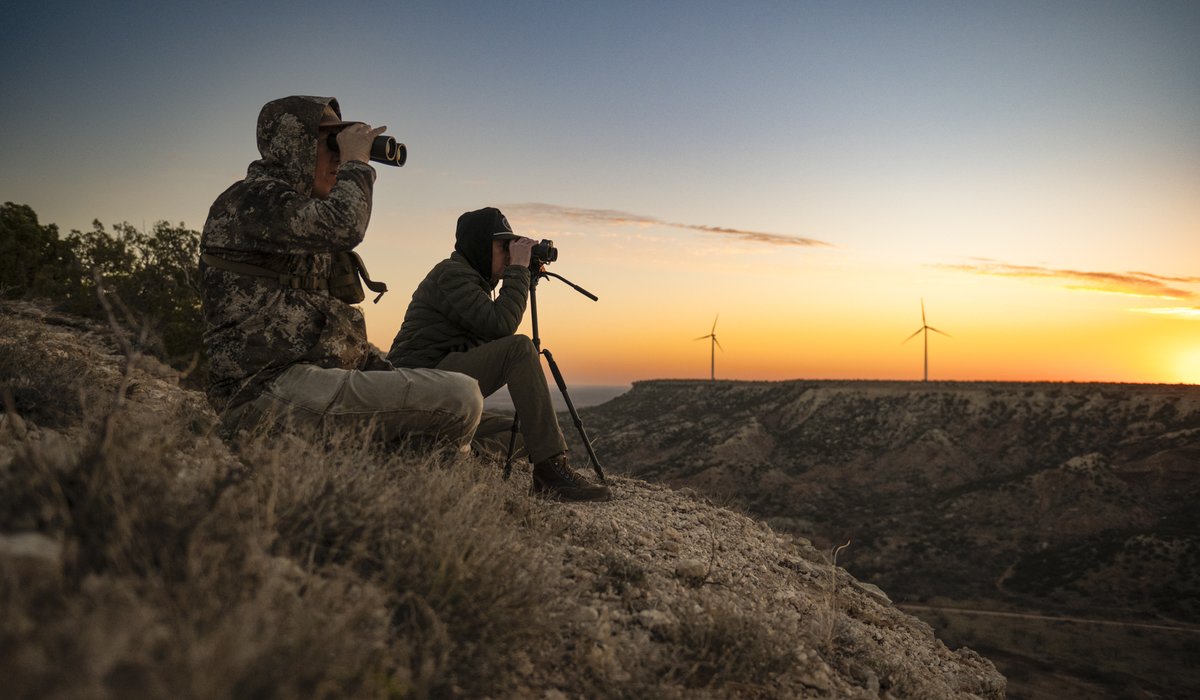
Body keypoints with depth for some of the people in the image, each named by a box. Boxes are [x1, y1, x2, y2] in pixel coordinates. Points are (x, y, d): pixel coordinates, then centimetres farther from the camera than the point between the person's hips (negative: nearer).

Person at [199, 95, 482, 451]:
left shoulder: (304, 212, 25)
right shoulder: (252, 198, -4)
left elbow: (338, 325, 24)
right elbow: (342, 227, -26)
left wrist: (394, 378, 12)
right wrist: (356, 163, -7)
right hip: (270, 390, -10)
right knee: (461, 397, -23)